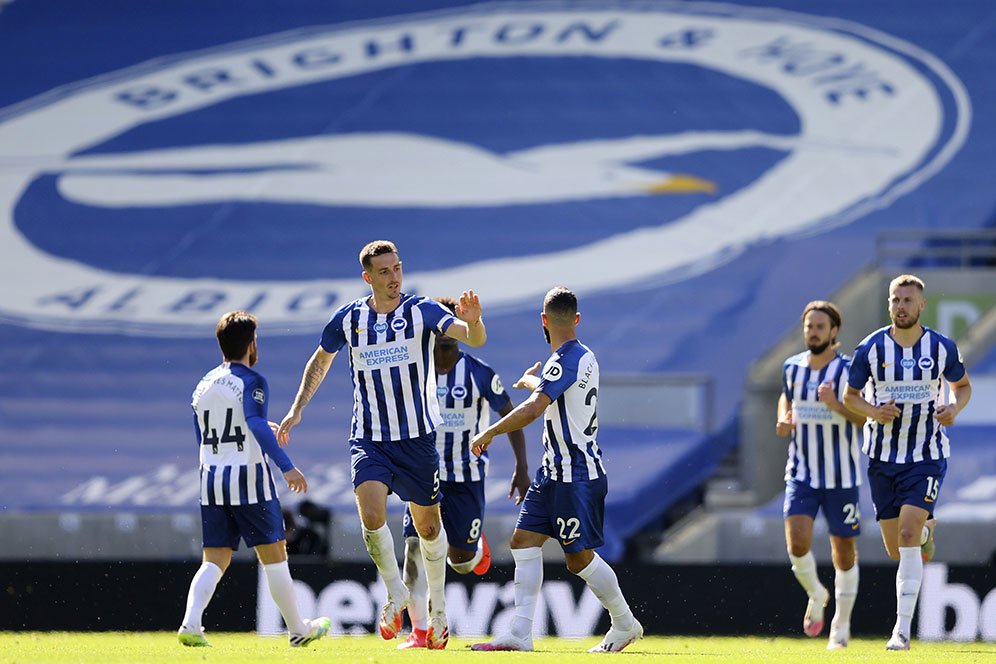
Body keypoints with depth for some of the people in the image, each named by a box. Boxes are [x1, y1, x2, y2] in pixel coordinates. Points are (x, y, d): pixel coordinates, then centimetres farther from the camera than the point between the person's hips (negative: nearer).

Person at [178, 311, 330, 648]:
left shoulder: (203, 385, 14)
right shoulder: (251, 382, -8)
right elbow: (257, 424, -24)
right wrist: (287, 467, -29)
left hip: (211, 480, 6)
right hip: (249, 480, -6)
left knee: (215, 559, 4)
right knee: (273, 555, 6)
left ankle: (190, 623, -19)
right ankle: (298, 629, 16)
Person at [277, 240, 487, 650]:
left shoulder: (422, 311, -6)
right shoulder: (349, 319, 2)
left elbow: (474, 339, -16)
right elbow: (321, 360, 20)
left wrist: (472, 322, -40)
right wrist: (296, 411, 16)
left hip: (418, 437, -1)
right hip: (368, 439, 1)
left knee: (428, 526, 8)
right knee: (371, 515, -20)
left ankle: (437, 606, 29)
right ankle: (396, 593, 2)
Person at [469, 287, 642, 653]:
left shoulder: (566, 360, -18)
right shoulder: (584, 356, 12)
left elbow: (534, 408, -27)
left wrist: (489, 433, -19)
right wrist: (531, 380, 50)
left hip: (577, 475, -10)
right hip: (555, 472, 10)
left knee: (580, 557, -2)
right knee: (524, 541, 2)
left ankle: (625, 624, 14)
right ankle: (520, 633, -4)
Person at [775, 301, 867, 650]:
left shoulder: (849, 371, -10)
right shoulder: (792, 367, 3)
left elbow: (868, 419, -12)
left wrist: (836, 405, -28)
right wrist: (783, 419, 3)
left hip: (841, 477, -2)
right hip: (801, 473, 2)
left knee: (844, 551, 5)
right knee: (797, 542, -16)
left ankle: (841, 624, 22)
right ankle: (816, 595, 14)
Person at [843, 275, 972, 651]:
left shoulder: (942, 348, -4)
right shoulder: (871, 348, -4)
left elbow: (962, 386, 13)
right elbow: (850, 396, 5)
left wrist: (954, 408, -9)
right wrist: (873, 411, -16)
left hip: (927, 456, -2)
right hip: (882, 455, 2)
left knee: (907, 536, -18)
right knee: (896, 550, 7)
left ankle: (903, 630, -15)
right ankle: (926, 529, 47)